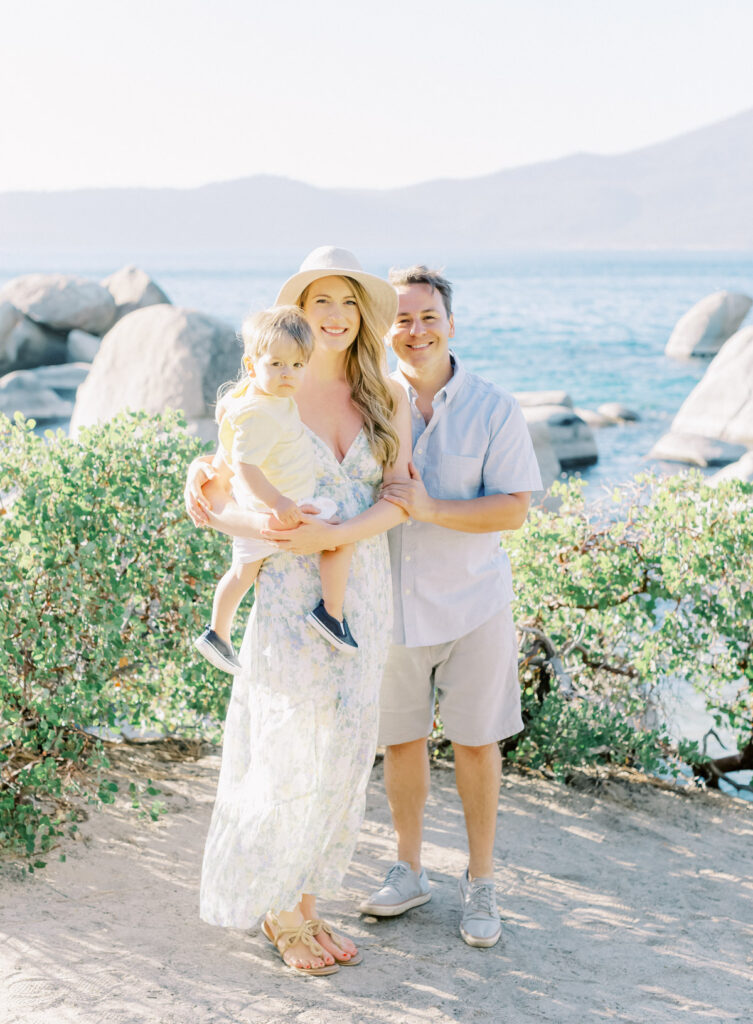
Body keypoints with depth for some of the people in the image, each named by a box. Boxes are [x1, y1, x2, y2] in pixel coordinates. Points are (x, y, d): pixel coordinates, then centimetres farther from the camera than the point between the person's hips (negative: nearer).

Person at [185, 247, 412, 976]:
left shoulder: (387, 400, 3)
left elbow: (399, 498, -7)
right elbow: (215, 503, -5)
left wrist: (333, 536, -23)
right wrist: (260, 527, -25)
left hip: (364, 593, 4)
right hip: (289, 595, -4)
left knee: (342, 753, 10)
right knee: (291, 757, 0)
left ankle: (307, 903, 27)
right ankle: (276, 909, 22)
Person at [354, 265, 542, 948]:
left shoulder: (495, 411, -8)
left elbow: (514, 509, -12)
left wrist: (430, 509, -25)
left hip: (471, 604, -2)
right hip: (390, 603, 2)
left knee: (476, 742, 8)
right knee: (401, 739, 13)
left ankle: (480, 884, 24)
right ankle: (410, 872, 32)